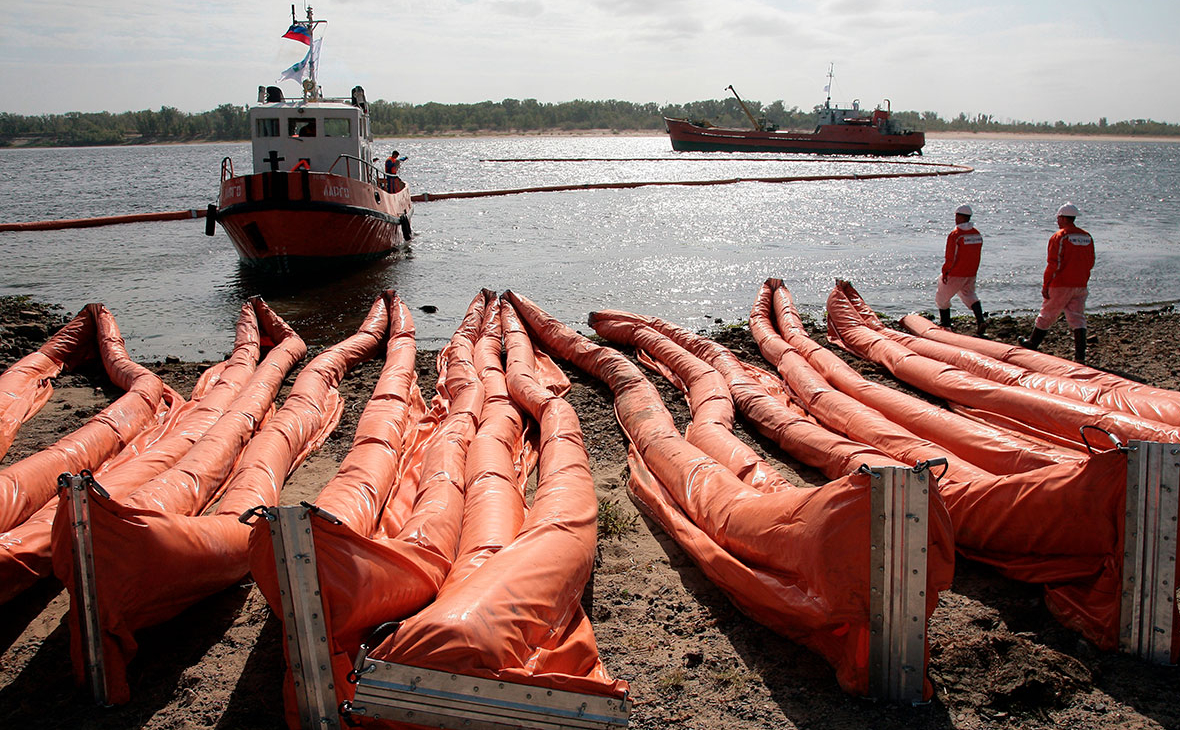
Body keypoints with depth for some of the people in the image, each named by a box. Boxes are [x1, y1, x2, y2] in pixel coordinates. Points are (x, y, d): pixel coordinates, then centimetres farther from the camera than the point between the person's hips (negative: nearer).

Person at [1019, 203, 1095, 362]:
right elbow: (1090, 263, 14)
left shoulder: (1059, 237, -11)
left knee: (1046, 315, 10)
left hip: (1061, 285, -5)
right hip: (1080, 286, 5)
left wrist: (1045, 285, -9)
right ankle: (1080, 354, -3)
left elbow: (1053, 264, -14)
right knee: (1077, 318, 4)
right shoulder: (1087, 237, 9)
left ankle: (1032, 343, 25)